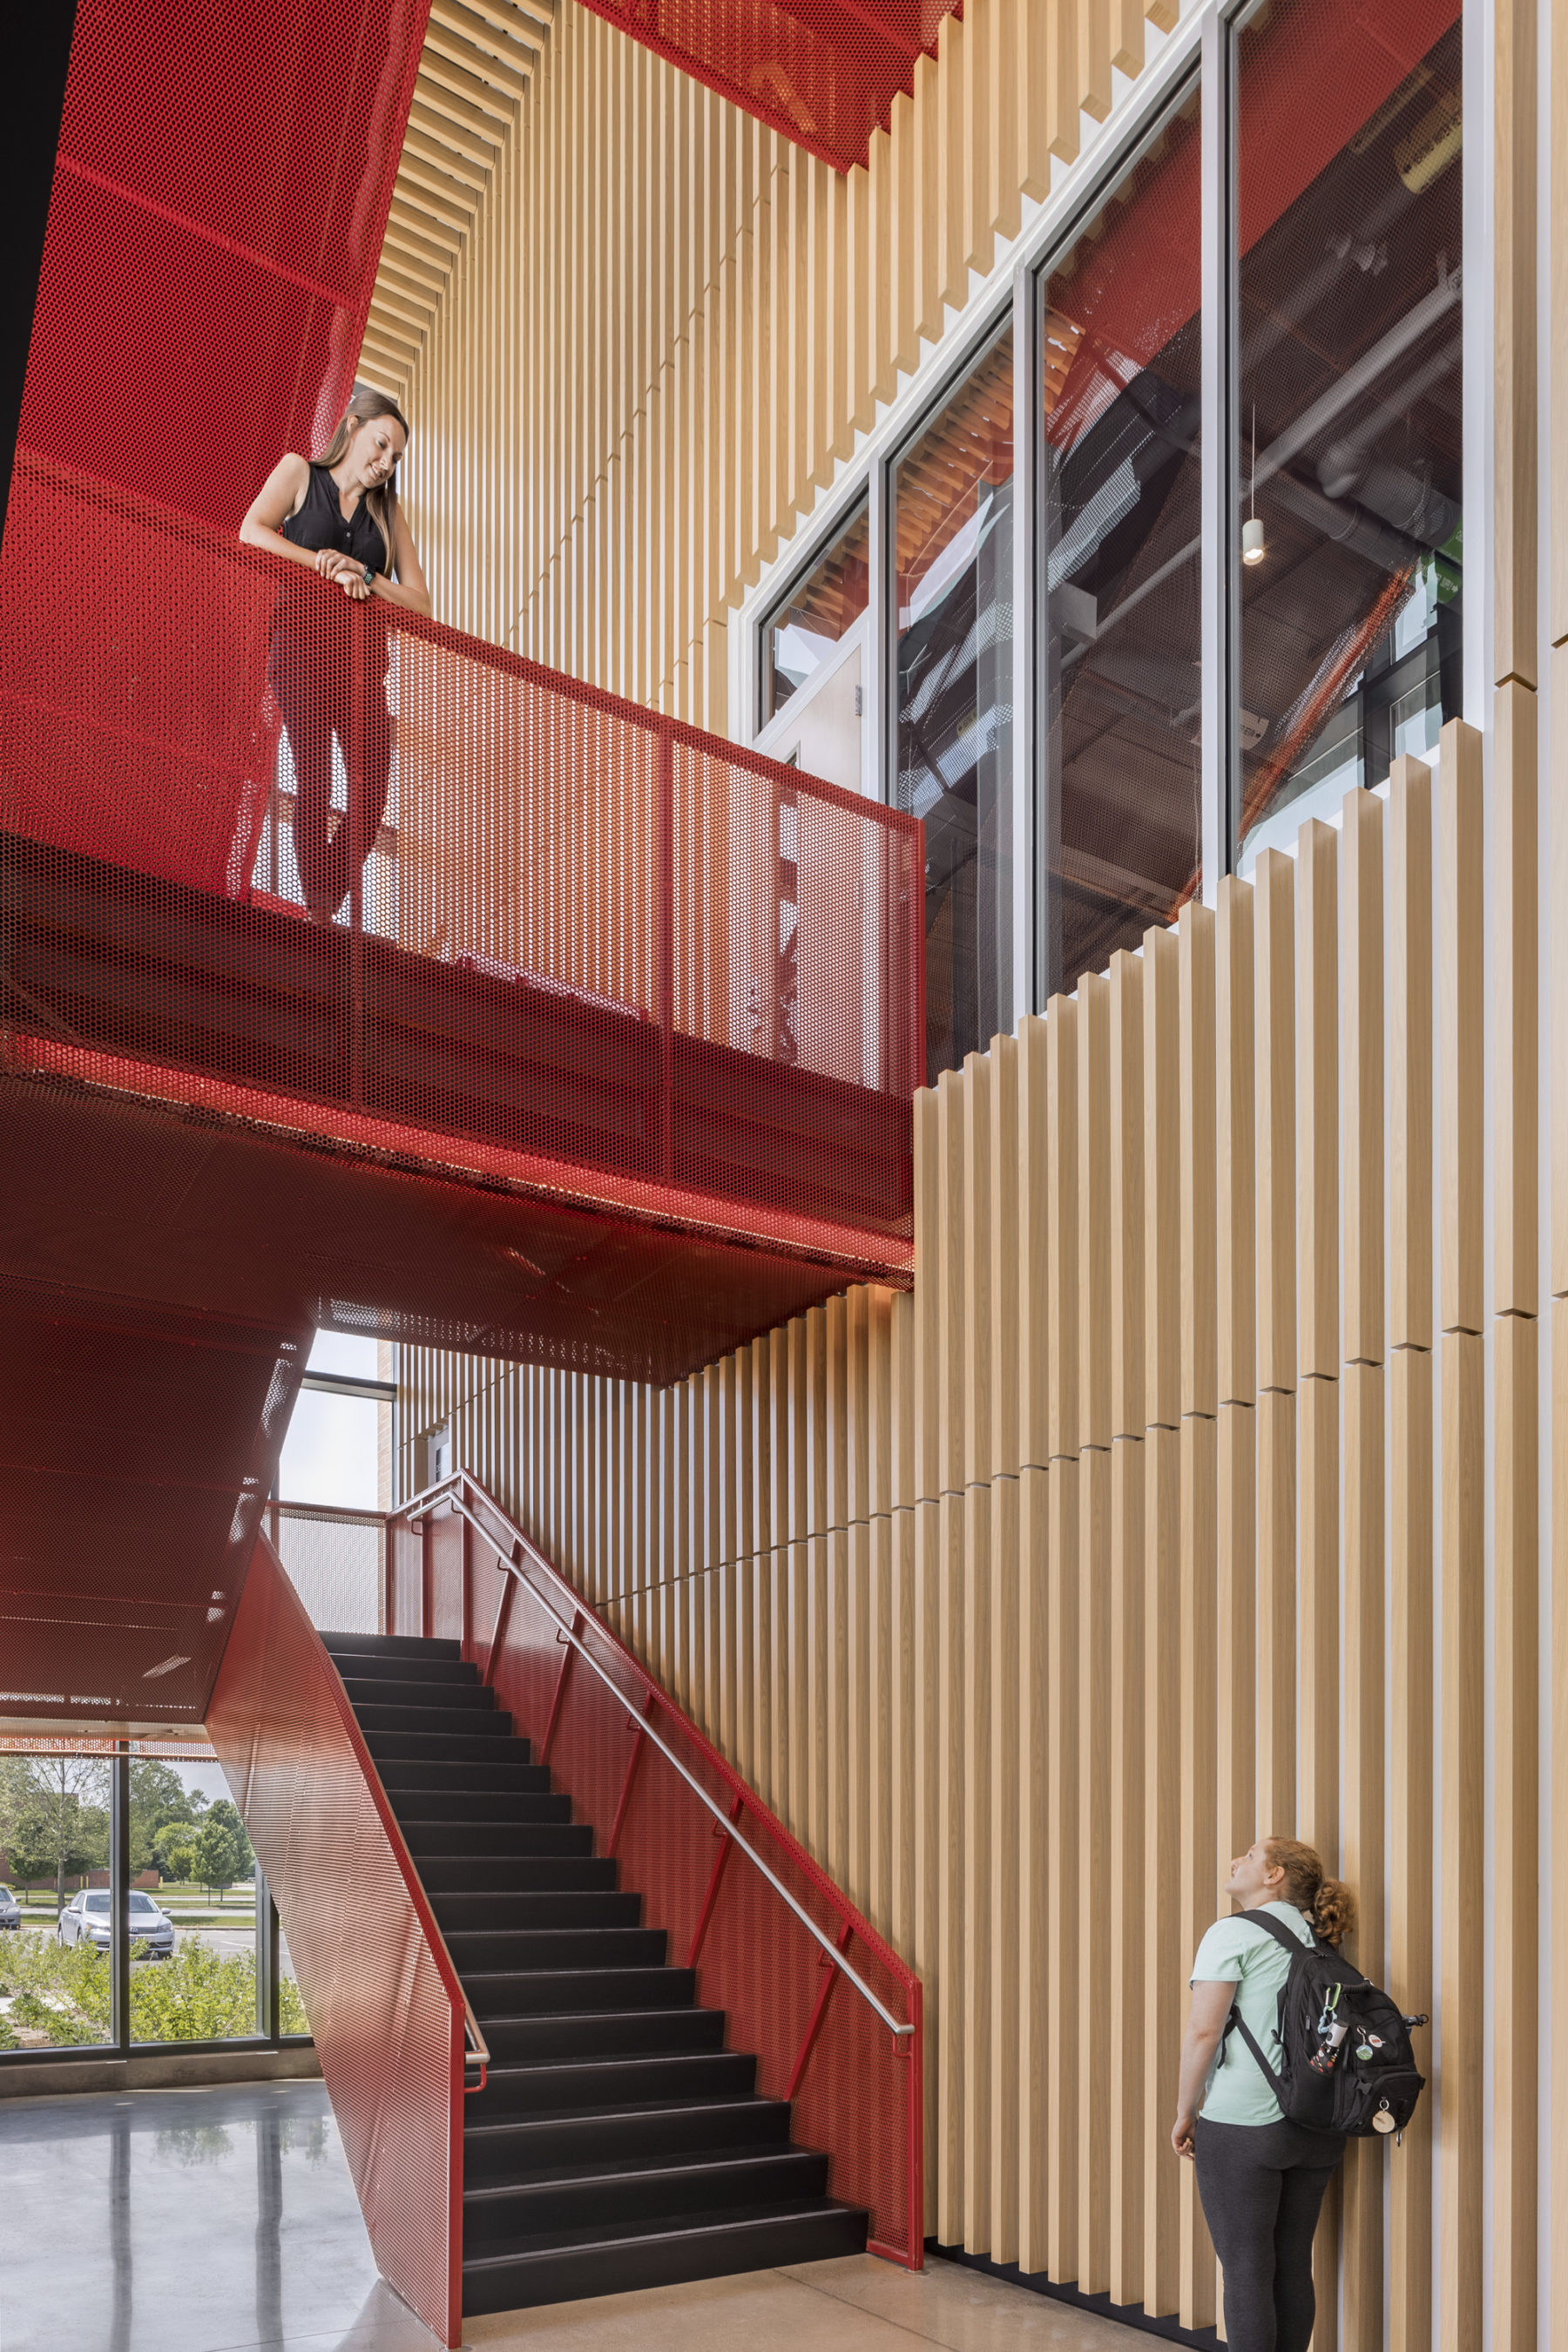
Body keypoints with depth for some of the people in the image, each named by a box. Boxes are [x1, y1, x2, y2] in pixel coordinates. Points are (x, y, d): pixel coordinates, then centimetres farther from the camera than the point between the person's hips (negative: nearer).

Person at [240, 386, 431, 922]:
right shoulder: (299, 471, 12)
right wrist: (326, 566, -10)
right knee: (314, 782, -14)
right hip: (302, 647, -4)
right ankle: (319, 915, -12)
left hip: (363, 659, 4)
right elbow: (252, 532, -6)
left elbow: (420, 602, 11)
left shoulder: (387, 511, 21)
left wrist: (364, 577, -5)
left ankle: (326, 907, 8)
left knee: (372, 794, -6)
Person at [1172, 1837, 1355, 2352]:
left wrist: (1185, 2112, -2)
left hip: (1242, 2124, -6)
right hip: (1317, 2130, 6)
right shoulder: (1316, 1940, 11)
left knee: (1245, 2269, 2)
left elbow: (1202, 2030, -13)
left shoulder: (1233, 1934, -8)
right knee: (1294, 2266, 13)